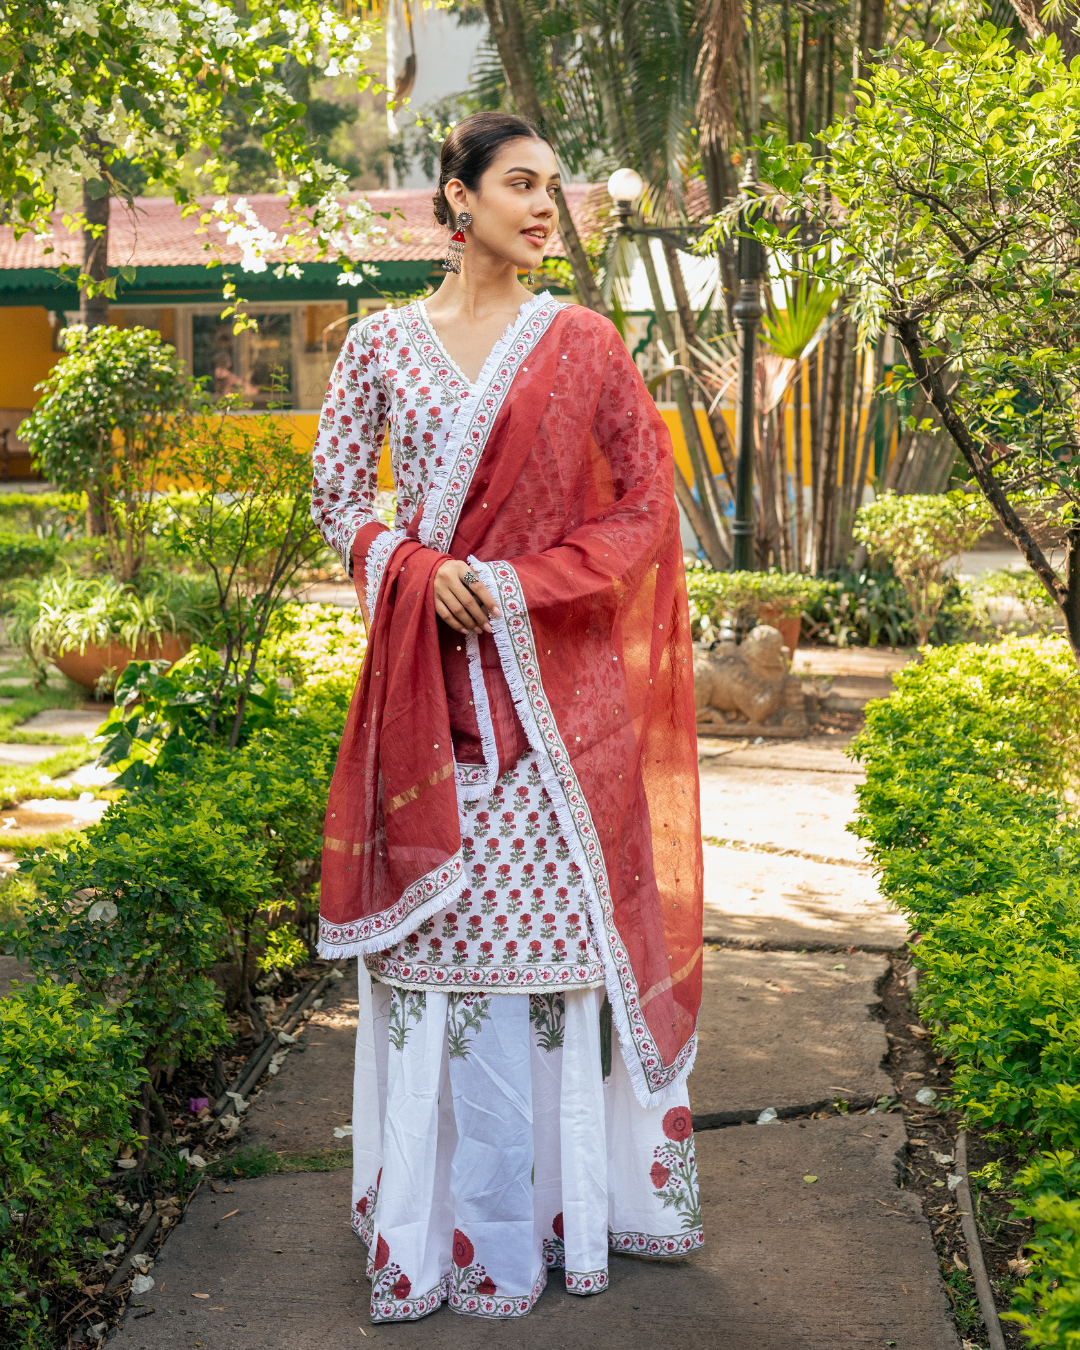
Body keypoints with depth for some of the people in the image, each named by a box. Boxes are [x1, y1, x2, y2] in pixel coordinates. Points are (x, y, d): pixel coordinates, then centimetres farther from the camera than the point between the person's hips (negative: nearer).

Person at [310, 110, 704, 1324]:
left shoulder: (583, 344, 4)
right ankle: (433, 1223, 10)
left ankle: (561, 1199, 11)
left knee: (546, 927, 0)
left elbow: (645, 507, 2)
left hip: (556, 678, -1)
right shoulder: (381, 343, 7)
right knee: (436, 925, 1)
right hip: (428, 673, 1)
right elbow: (335, 497, 8)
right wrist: (420, 572, -11)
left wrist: (515, 583, -10)